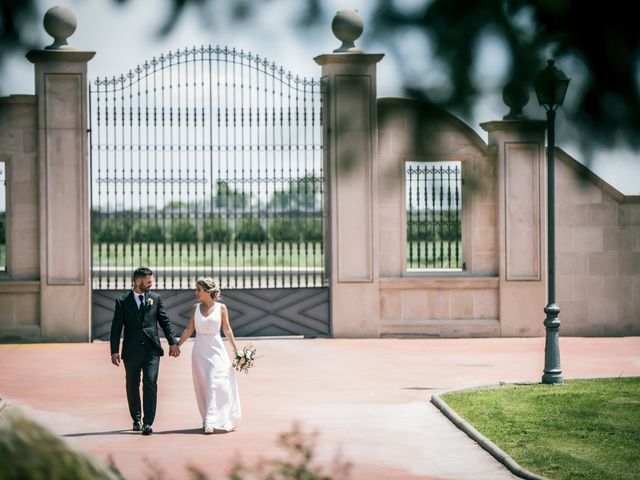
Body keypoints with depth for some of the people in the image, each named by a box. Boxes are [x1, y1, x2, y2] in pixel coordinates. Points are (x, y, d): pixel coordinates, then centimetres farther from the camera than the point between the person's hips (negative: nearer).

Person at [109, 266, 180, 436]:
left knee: (150, 383, -13)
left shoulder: (155, 299, 9)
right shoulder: (122, 301, 2)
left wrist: (172, 342, 2)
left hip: (151, 350, 0)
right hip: (131, 351, 0)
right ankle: (136, 420, 26)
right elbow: (116, 327, 0)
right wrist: (114, 351, -7)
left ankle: (148, 423, -15)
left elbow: (165, 321, 11)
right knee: (132, 387, 9)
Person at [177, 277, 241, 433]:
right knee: (204, 386, 4)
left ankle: (212, 422, -13)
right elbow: (189, 329, 8)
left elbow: (227, 330, 3)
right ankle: (210, 422, 12)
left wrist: (236, 350, 2)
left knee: (215, 384, -11)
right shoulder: (196, 308, 5)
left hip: (216, 350, -3)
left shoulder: (221, 308, -1)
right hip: (200, 351, 3)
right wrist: (177, 345, 2)